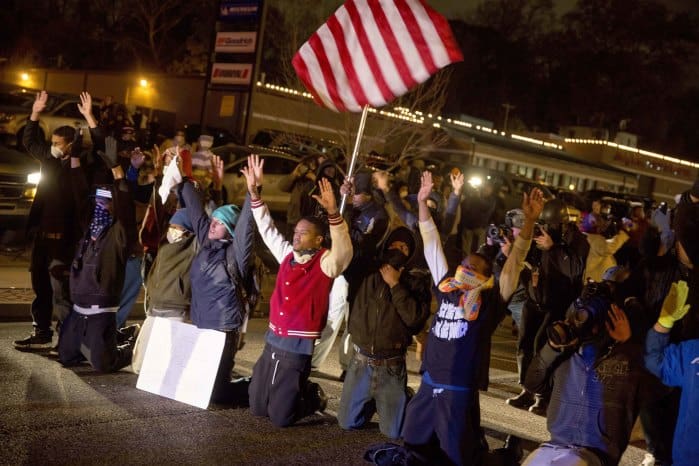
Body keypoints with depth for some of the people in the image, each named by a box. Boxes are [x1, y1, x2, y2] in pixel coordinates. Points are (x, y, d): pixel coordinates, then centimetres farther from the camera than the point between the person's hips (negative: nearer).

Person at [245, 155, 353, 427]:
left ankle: (313, 396, 28)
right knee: (257, 409, 12)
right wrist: (254, 191, 3)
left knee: (280, 417, 0)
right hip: (272, 343, 6)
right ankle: (288, 393, 39)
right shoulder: (287, 255, 7)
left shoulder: (326, 263, -9)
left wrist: (332, 211, -43)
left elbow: (343, 247, -28)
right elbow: (267, 228, 12)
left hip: (298, 349, -6)